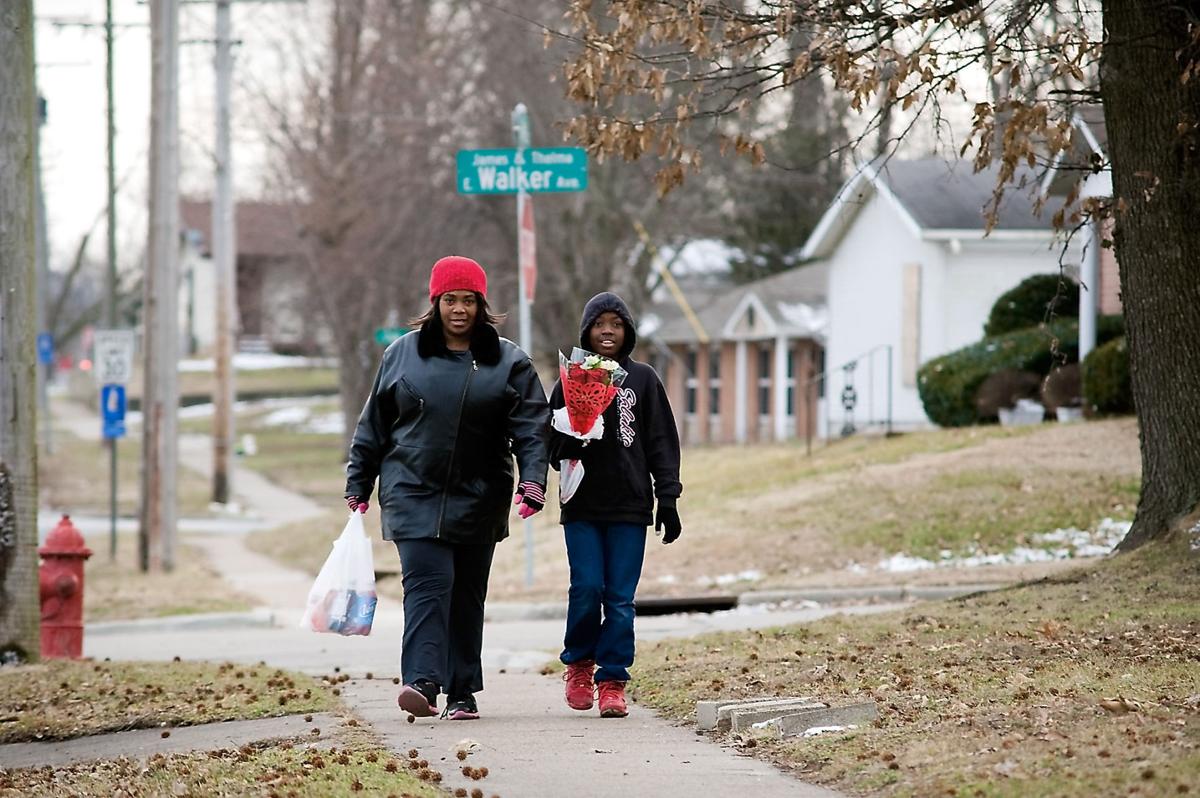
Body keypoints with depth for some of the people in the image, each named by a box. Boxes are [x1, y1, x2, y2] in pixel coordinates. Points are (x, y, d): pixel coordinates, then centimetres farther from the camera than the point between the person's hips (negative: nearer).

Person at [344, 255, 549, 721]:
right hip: (414, 495, -1)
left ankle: (463, 693, 14)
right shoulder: (403, 355, 5)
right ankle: (422, 682, -27)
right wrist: (358, 487, 10)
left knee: (467, 595, 8)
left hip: (478, 502, 1)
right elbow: (374, 425, 11)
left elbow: (531, 428, -2)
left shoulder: (509, 362, 4)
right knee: (428, 584, -16)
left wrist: (533, 480, -17)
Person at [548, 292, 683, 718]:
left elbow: (662, 443, 7)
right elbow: (550, 443, 9)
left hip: (629, 508, 0)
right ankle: (579, 663, 15)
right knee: (587, 588, -8)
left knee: (620, 599, -2)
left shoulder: (643, 380, 7)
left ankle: (612, 682, 3)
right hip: (582, 507, 0)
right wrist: (572, 438, -14)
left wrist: (667, 500, 1)